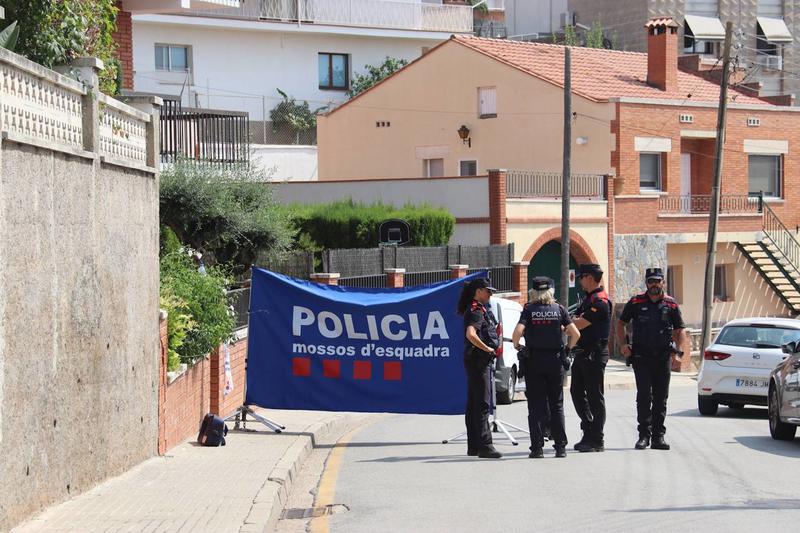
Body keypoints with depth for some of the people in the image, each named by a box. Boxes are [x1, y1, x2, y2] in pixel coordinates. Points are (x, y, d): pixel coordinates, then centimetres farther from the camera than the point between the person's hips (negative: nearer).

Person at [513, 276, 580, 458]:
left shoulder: (529, 310, -2)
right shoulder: (559, 309, 2)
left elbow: (518, 331, -17)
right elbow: (575, 334, -4)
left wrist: (516, 345, 1)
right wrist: (568, 348, 11)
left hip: (533, 361, -1)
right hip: (555, 361, 1)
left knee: (536, 407, 2)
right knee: (557, 406, 10)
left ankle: (537, 448, -3)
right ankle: (560, 447, 8)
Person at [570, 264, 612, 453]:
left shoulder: (600, 301, -16)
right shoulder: (589, 299, 17)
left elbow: (578, 325, -20)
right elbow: (574, 321, 15)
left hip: (594, 355, -10)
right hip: (582, 353, 10)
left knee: (595, 396, -4)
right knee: (577, 392, 13)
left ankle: (597, 441, 1)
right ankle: (589, 433, 20)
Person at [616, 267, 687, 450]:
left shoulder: (671, 305, 7)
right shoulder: (636, 303, 4)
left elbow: (680, 330, 11)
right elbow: (621, 324, 13)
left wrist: (677, 348, -6)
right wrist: (622, 345, 1)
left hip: (664, 356, 2)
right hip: (641, 355, -2)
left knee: (661, 398, 6)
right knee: (644, 396, -9)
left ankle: (658, 436, 11)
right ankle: (644, 434, -4)